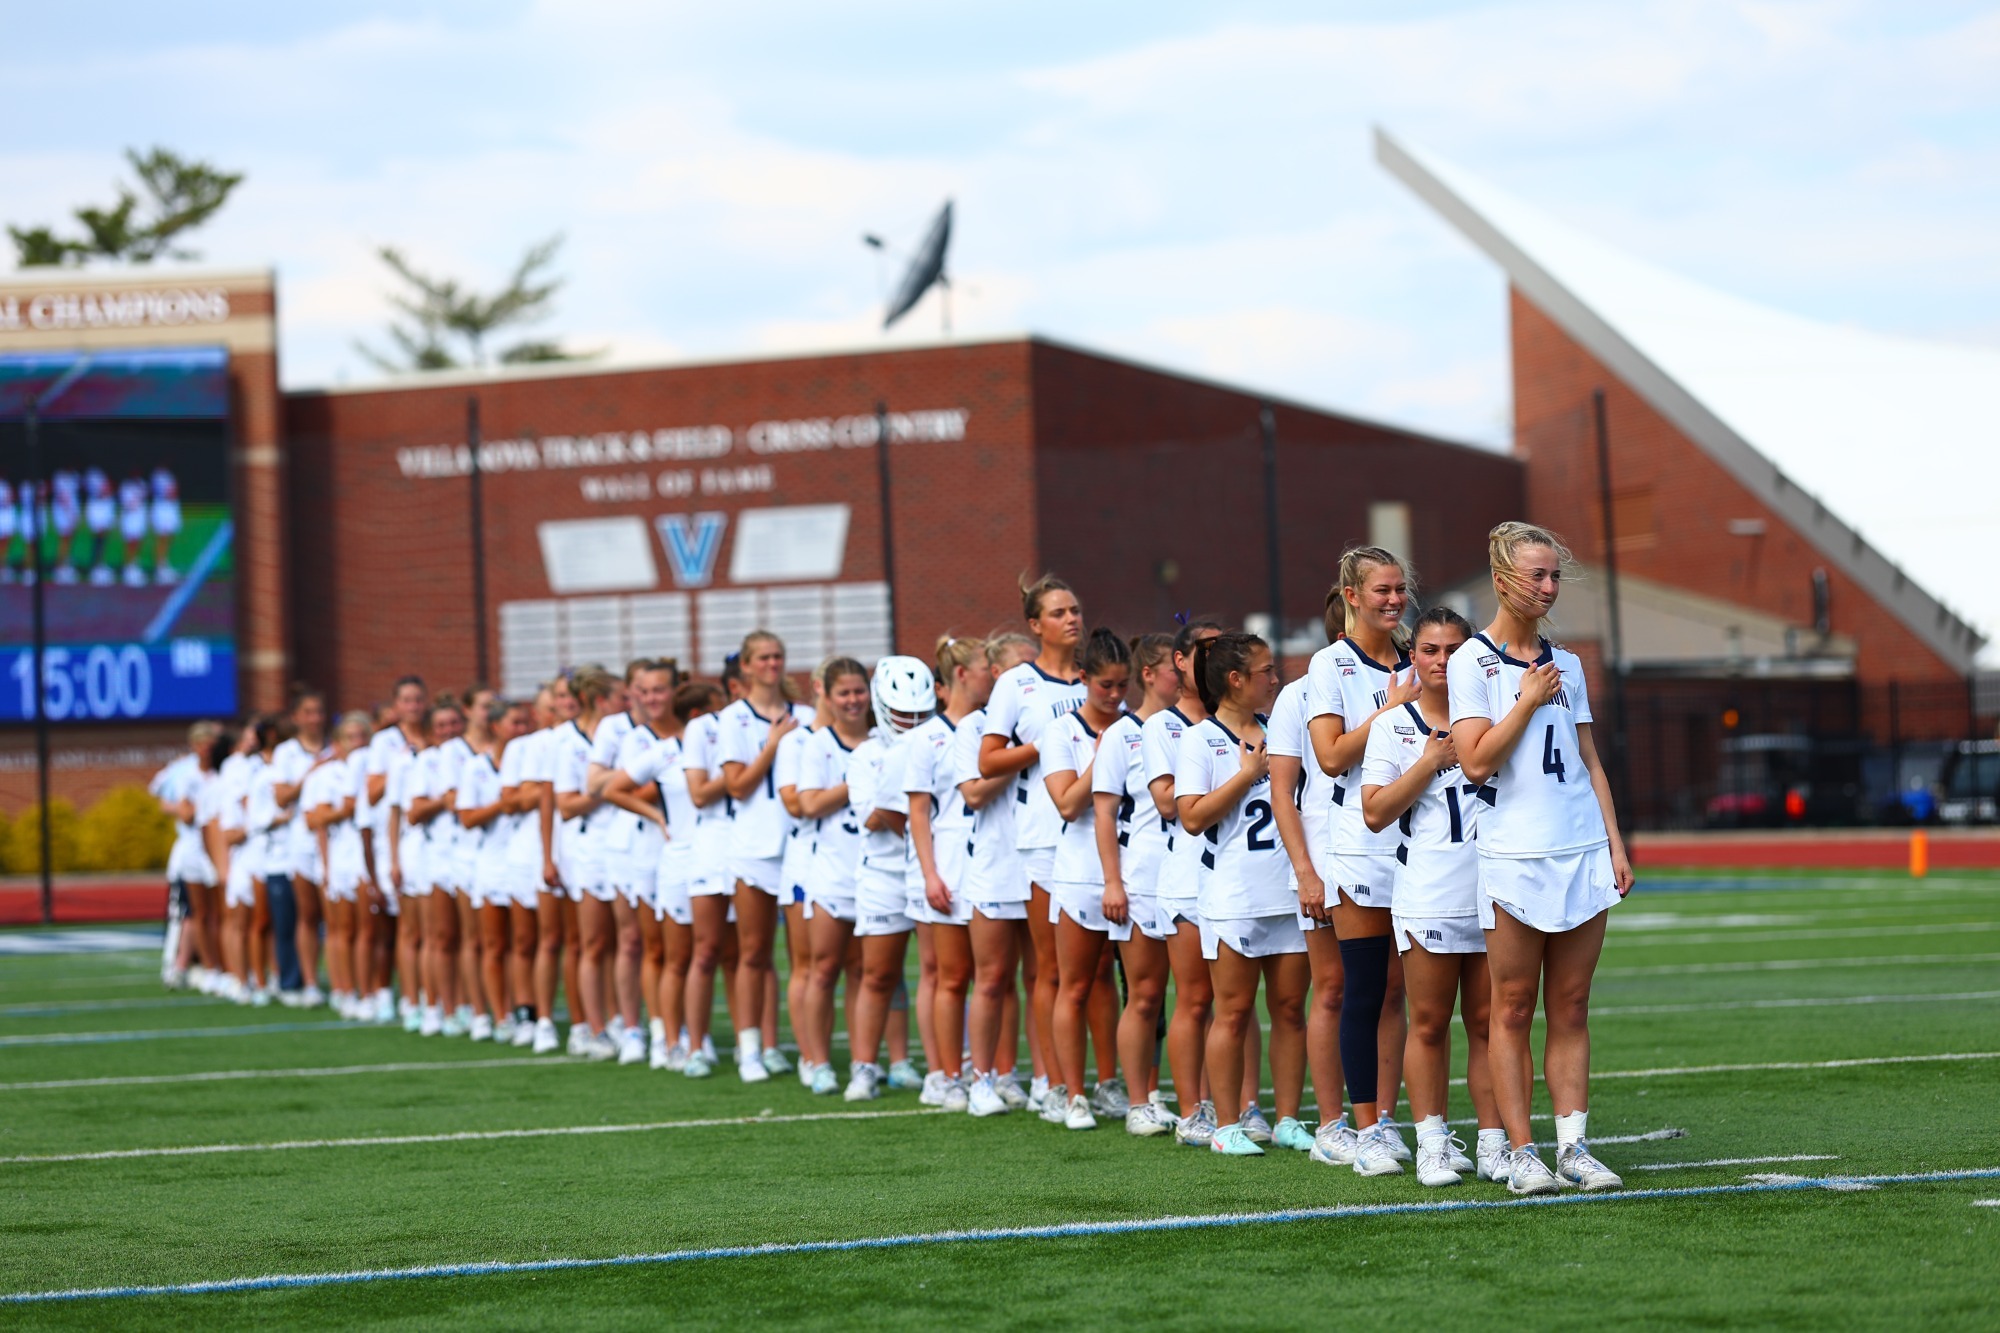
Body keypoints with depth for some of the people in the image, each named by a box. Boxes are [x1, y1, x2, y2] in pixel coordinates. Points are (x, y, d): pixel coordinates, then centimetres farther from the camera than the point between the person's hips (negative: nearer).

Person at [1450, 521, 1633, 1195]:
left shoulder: (1565, 664, 15)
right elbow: (1476, 761, -11)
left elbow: (1589, 761, 17)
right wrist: (1528, 701, -11)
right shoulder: (1471, 663, -1)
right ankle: (1520, 1152, 1)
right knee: (1513, 1009, -2)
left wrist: (1614, 843, 11)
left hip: (1583, 852, 5)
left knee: (1570, 1008, 4)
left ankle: (1573, 1146, 4)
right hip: (1513, 855, -5)